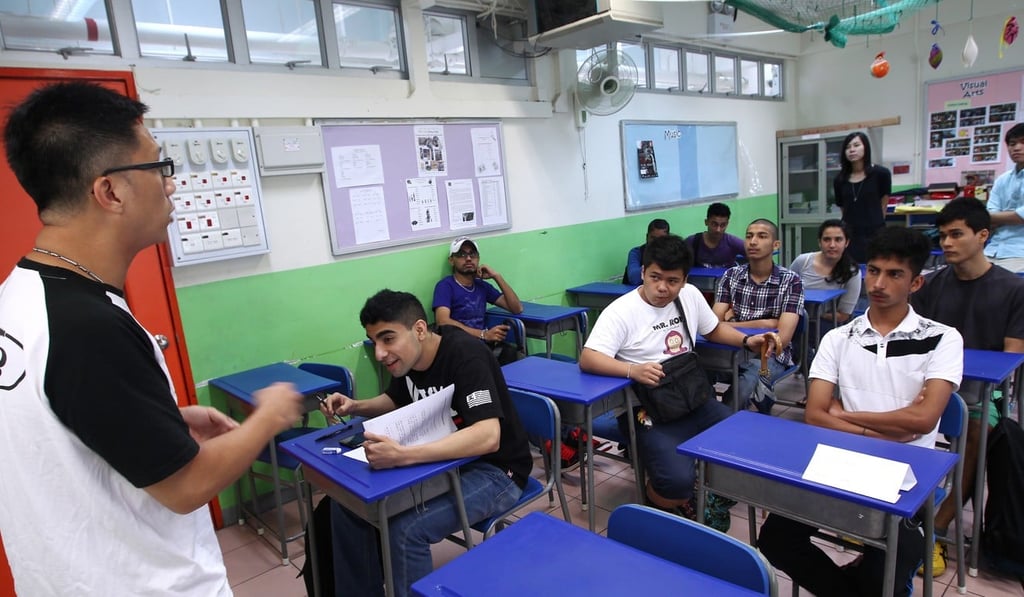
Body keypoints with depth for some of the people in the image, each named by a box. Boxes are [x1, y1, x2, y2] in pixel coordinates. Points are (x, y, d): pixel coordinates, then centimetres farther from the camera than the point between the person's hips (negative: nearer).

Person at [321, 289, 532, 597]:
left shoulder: (465, 356, -27)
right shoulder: (407, 357, -4)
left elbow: (488, 437, -38)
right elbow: (395, 402, 18)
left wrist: (402, 456, -45)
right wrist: (354, 407, -2)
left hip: (494, 470, -8)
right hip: (444, 461, 8)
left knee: (406, 529, -28)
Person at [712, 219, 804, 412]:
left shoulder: (791, 281, -4)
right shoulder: (731, 275, 5)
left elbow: (782, 338, -13)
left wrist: (732, 323, -10)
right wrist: (765, 324, -10)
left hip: (770, 355, -2)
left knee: (739, 393, -33)